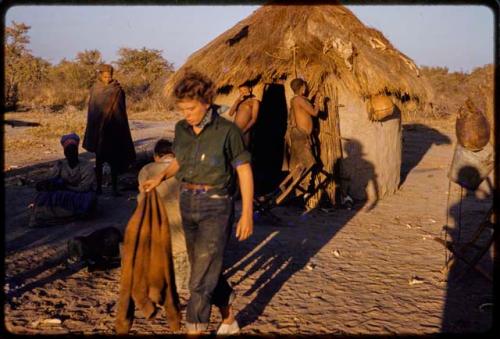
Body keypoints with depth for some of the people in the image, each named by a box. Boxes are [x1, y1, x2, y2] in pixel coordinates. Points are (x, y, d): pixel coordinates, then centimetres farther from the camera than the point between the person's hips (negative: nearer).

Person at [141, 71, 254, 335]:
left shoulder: (227, 131, -14)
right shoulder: (181, 129, 3)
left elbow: (244, 171, -10)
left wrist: (247, 214, -13)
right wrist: (160, 177, 0)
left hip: (216, 207, -6)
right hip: (187, 204, 6)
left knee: (201, 277, -6)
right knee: (208, 270, 17)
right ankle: (229, 321, 38)